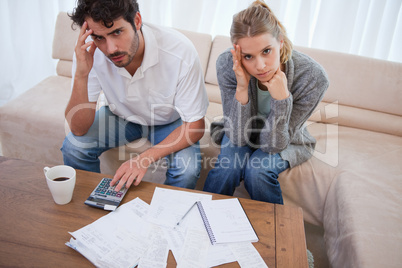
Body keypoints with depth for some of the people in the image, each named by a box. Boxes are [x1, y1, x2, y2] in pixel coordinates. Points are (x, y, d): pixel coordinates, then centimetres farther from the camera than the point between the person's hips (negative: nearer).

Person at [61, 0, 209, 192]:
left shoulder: (180, 51, -32)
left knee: (187, 169, -27)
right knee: (73, 146, -19)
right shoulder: (88, 52, -25)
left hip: (169, 120, -1)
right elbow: (79, 129, -23)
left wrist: (145, 158, -36)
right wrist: (81, 75, -39)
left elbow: (195, 126, -25)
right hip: (122, 116, 2)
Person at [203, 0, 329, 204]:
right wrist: (242, 88, -38)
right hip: (239, 134, 1)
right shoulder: (227, 64, -28)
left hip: (284, 141, 0)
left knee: (257, 170, -28)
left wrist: (281, 98, -40)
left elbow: (274, 143, -23)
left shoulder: (313, 77, -30)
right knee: (229, 163, -28)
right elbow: (238, 137, -23)